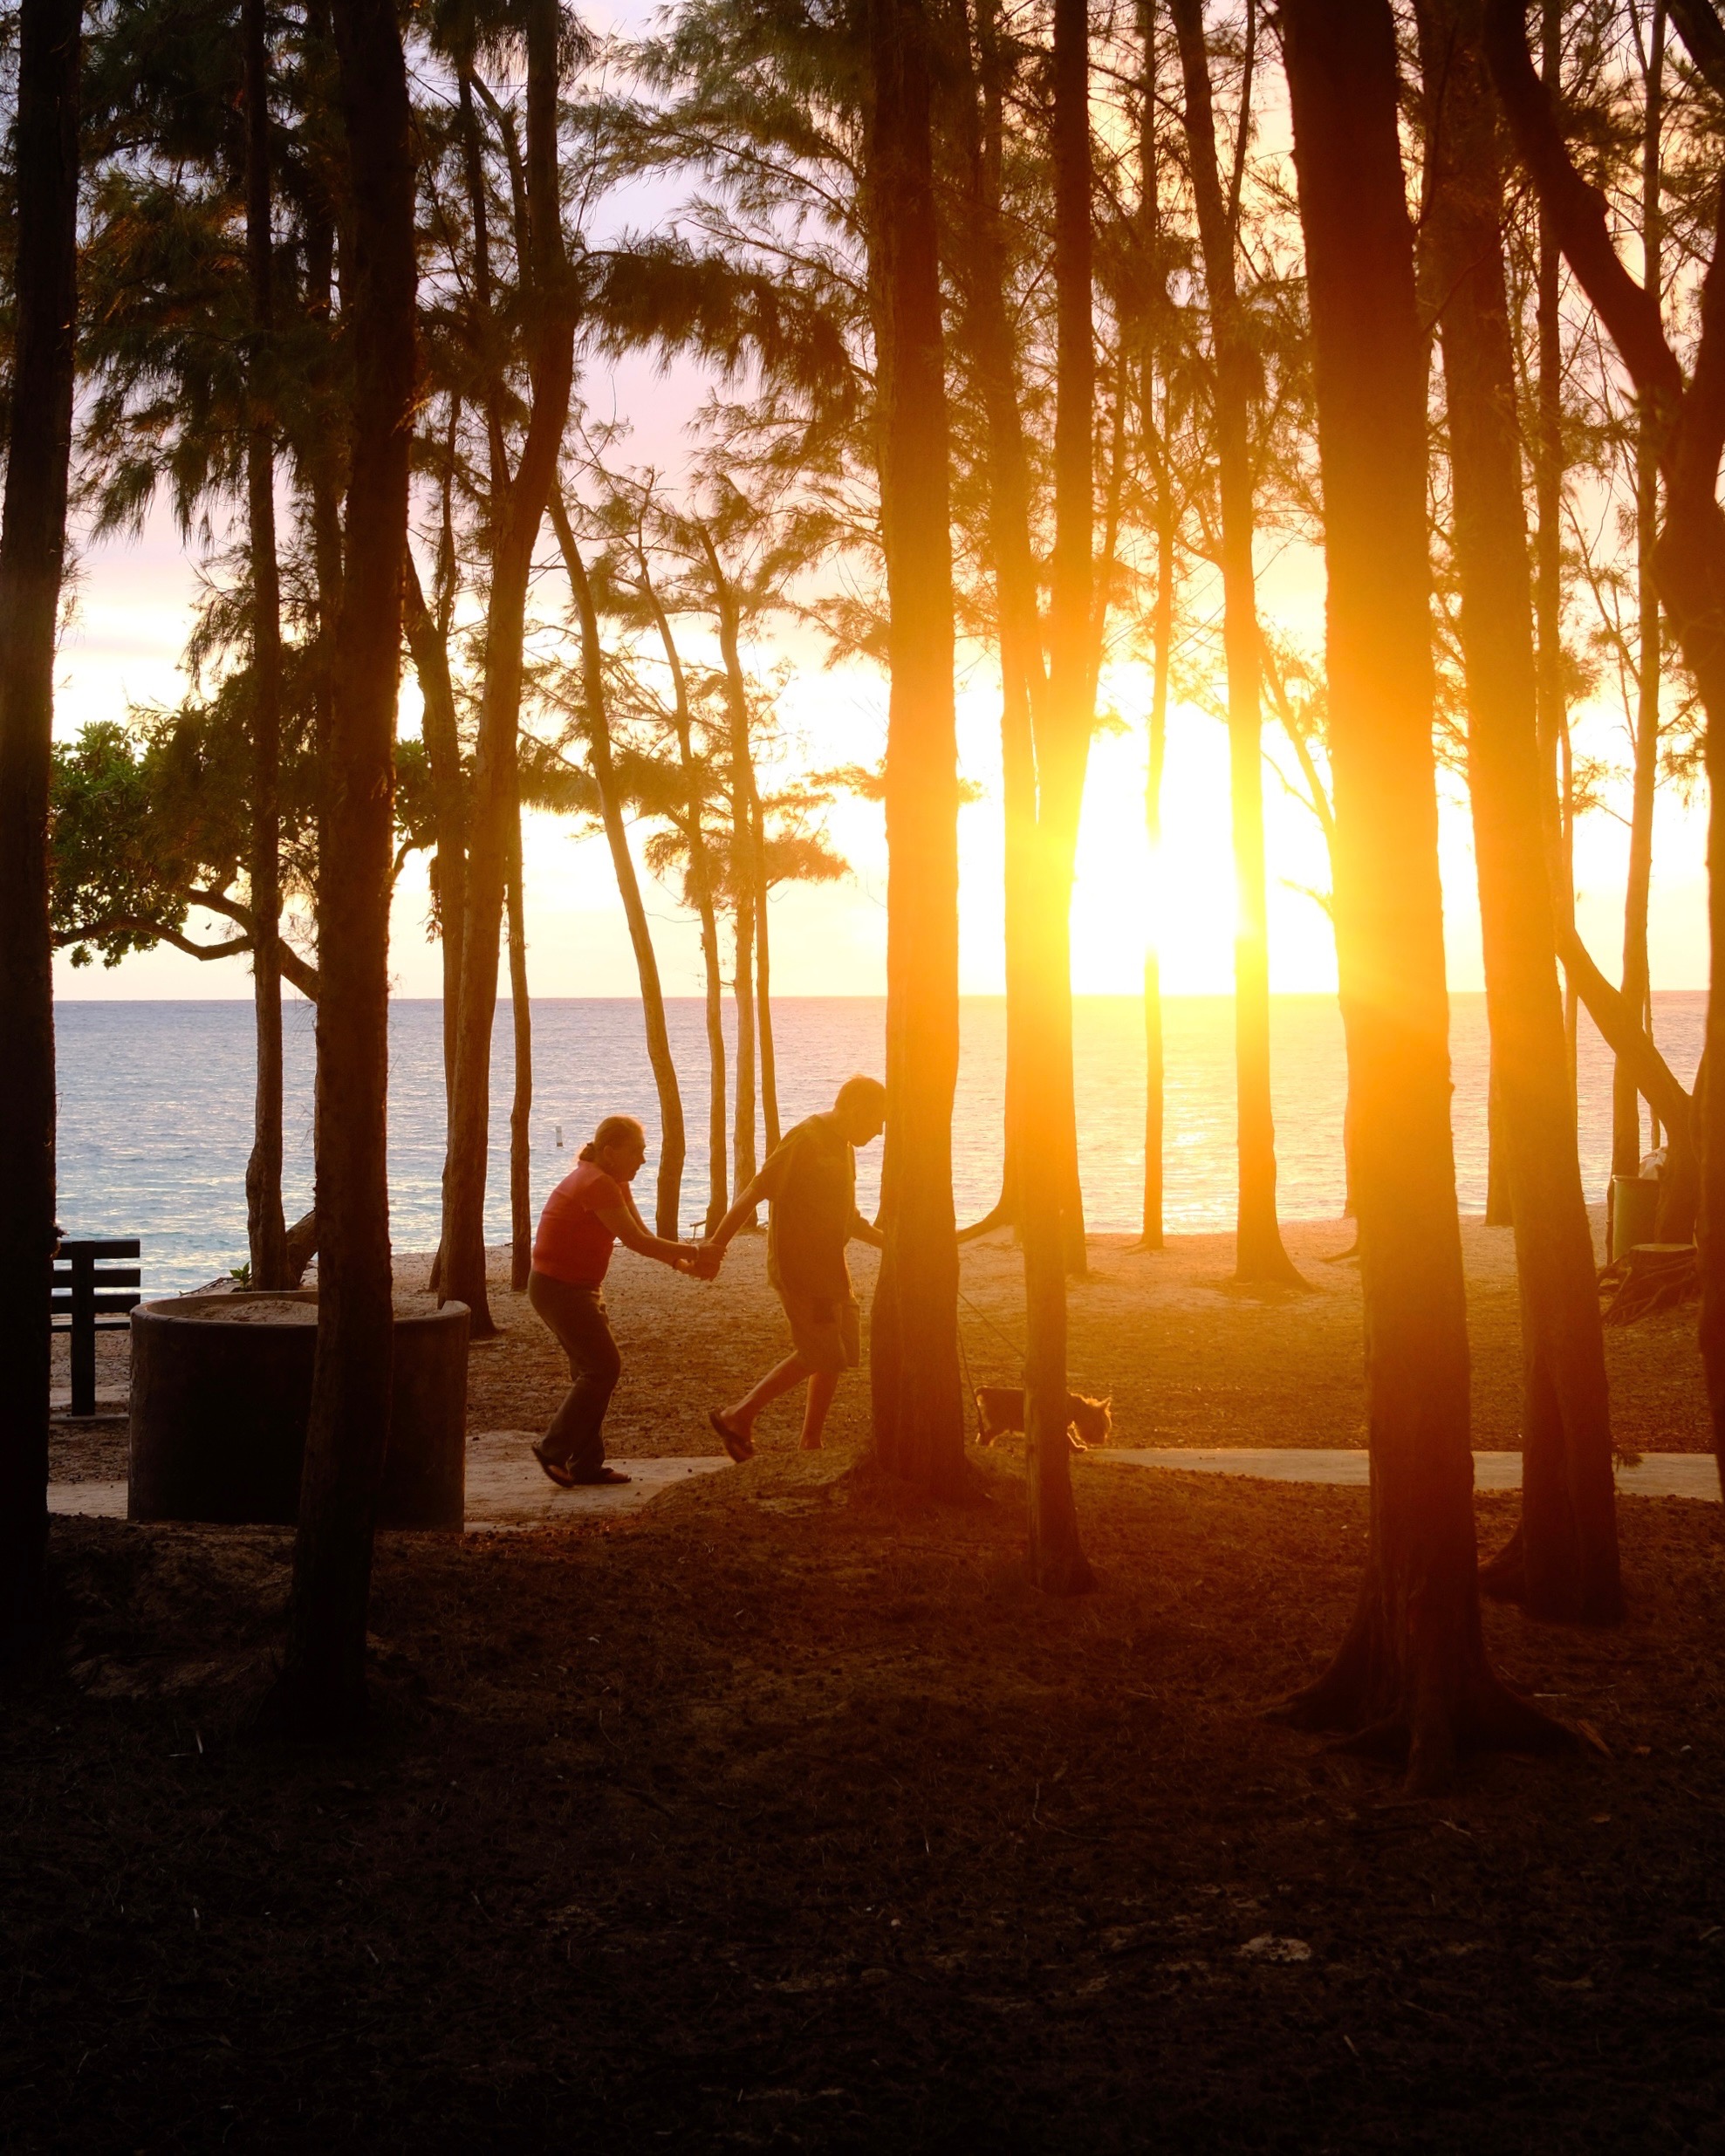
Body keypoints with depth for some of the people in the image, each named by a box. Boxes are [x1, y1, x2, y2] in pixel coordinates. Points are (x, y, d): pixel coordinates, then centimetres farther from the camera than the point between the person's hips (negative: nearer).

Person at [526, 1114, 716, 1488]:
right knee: (603, 1368, -9)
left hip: (581, 1288, 10)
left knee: (596, 1370, 10)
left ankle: (587, 1463, 13)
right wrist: (693, 1252, -20)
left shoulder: (615, 1186, 11)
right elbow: (636, 1241, -25)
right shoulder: (596, 1184, -22)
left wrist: (685, 1264, -9)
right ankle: (554, 1449, -1)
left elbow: (644, 1236, 5)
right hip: (559, 1288, -10)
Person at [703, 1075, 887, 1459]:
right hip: (797, 1265, -10)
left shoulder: (842, 1147, 15)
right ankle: (738, 1417, 0)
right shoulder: (805, 1141, -16)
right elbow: (755, 1192, -22)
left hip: (829, 1268, 10)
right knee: (818, 1355, -10)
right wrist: (718, 1242, -29)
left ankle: (811, 1446, 16)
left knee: (839, 1356, 9)